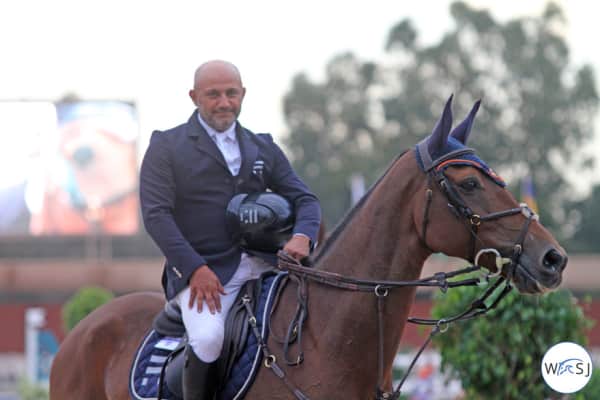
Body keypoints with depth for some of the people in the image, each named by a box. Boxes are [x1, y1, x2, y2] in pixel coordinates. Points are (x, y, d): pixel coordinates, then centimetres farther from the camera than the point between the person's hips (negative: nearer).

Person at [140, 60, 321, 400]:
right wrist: (195, 268, -18)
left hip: (260, 263, 5)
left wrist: (302, 236, -12)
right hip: (199, 271, -5)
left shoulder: (264, 148, 19)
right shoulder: (166, 146, 5)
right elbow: (156, 213, -6)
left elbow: (304, 199, 12)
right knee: (208, 338, -32)